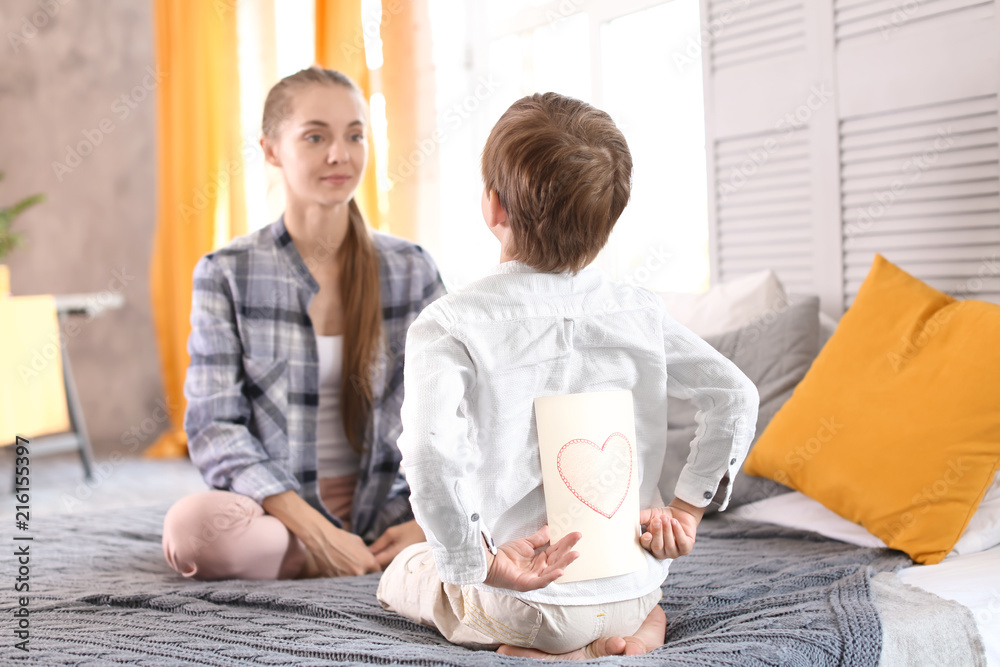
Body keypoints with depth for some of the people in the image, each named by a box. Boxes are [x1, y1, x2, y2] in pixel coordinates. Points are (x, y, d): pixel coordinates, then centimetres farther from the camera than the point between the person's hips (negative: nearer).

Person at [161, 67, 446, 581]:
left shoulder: (411, 270, 6)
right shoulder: (226, 274, -1)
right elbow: (215, 428, -7)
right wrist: (317, 531, -19)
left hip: (389, 512, 1)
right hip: (278, 513, 0)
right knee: (194, 523, -36)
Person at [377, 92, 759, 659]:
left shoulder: (447, 326, -16)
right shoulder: (640, 313, -4)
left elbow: (430, 453, -30)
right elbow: (738, 398, -5)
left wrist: (477, 562, -18)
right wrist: (688, 509, 3)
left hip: (524, 602, -5)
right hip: (635, 586, 5)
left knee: (403, 575, 26)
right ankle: (636, 629, 6)